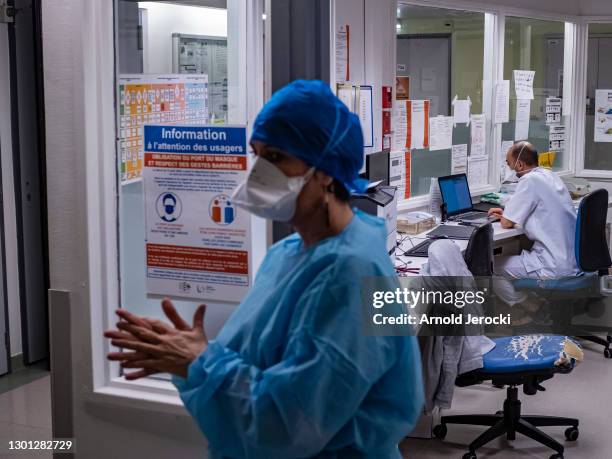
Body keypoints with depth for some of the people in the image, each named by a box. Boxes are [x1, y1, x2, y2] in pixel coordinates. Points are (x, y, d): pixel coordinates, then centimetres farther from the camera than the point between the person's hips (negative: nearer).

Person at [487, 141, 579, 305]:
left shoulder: (529, 181, -16)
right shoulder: (550, 175, 10)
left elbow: (506, 223, -10)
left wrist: (504, 217, 11)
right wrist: (507, 213, 24)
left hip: (555, 267, -9)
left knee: (493, 266, 6)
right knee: (515, 255, 28)